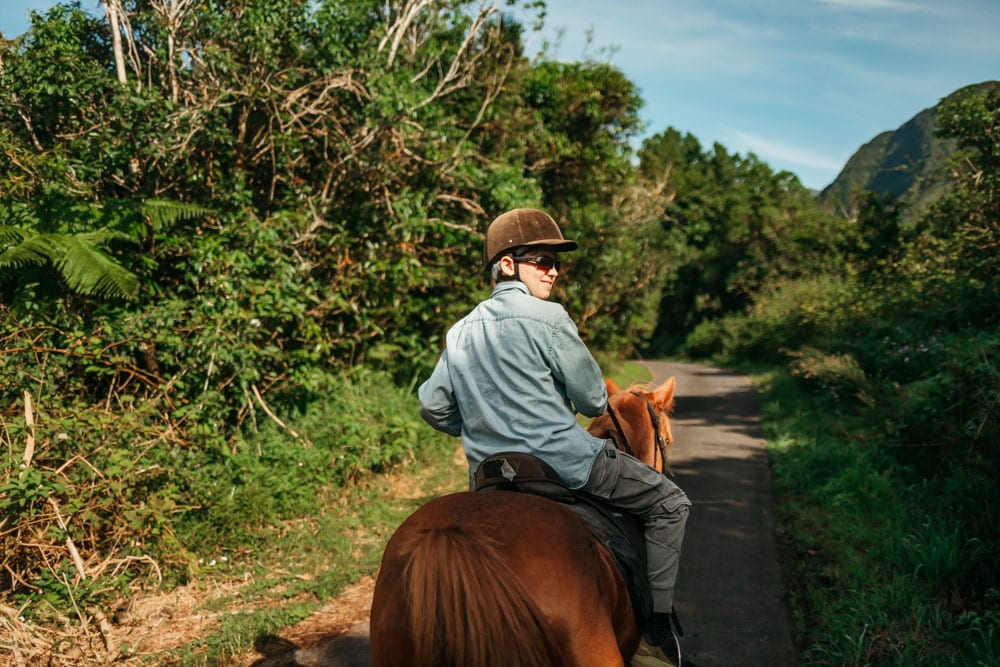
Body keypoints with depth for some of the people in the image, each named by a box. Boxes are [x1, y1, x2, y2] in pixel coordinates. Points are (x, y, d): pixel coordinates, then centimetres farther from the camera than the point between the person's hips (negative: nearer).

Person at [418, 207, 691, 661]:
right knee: (669, 502, 9)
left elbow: (432, 406, 11)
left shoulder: (460, 331, 8)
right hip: (564, 462, -7)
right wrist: (595, 405, 18)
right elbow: (593, 399, -6)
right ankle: (659, 617, 7)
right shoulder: (547, 318, -12)